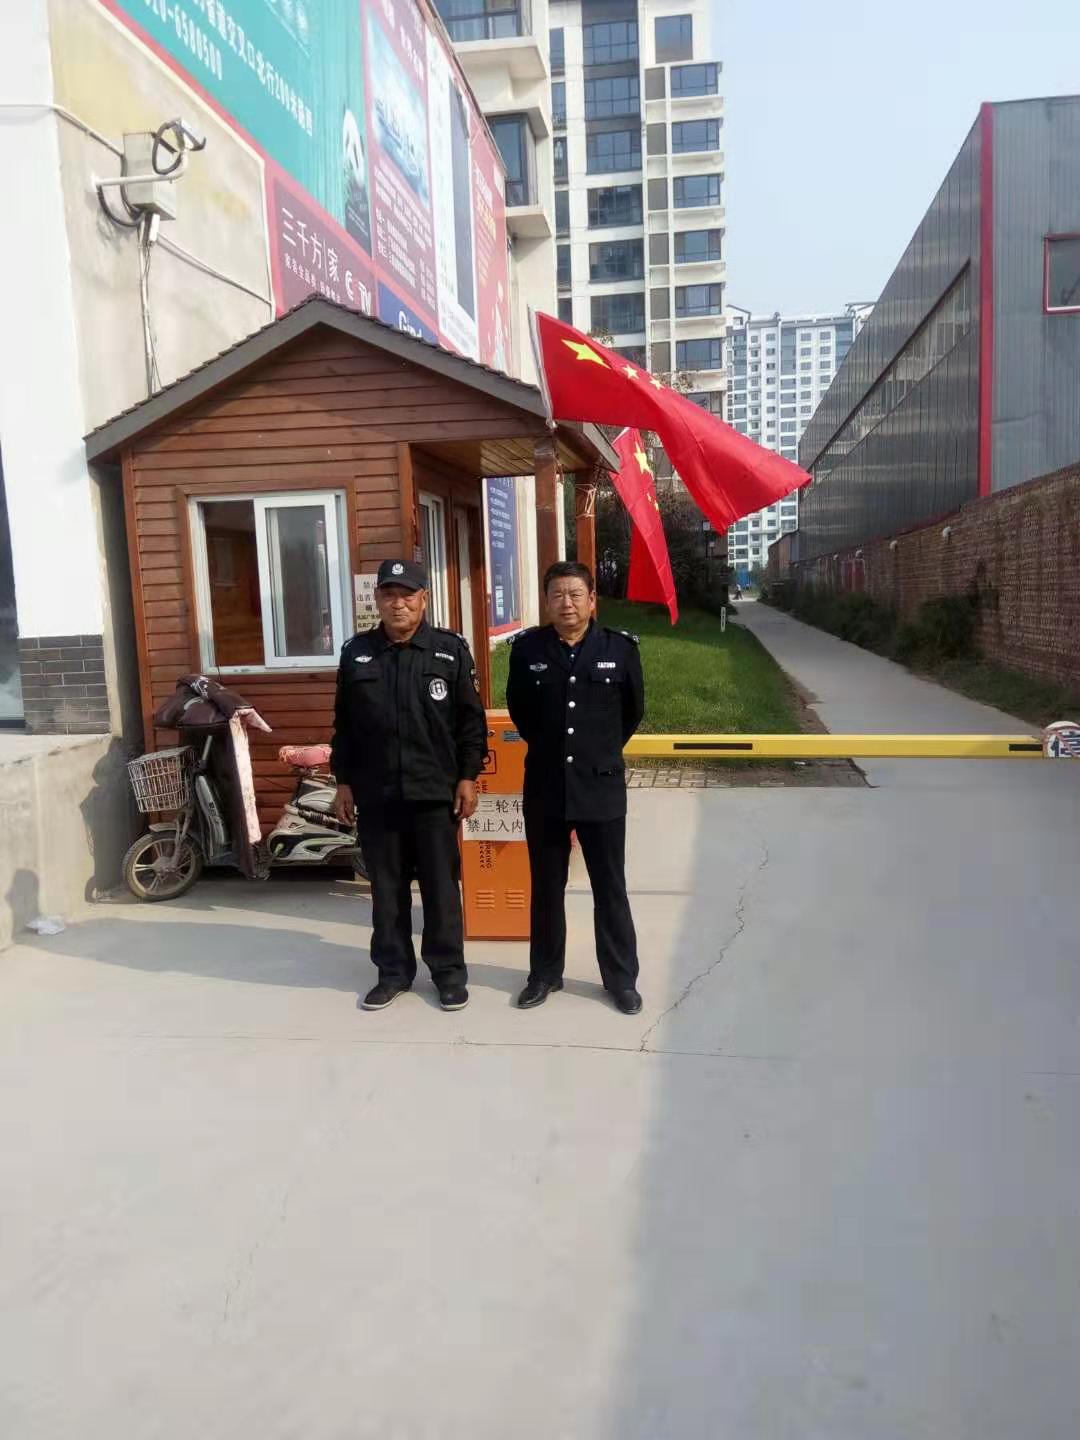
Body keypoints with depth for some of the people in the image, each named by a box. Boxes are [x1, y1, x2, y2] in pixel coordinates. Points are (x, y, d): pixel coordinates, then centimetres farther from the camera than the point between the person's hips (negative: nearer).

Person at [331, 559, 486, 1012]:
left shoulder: (451, 649, 0)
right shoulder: (356, 654, 6)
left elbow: (471, 719, 0)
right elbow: (344, 724, 10)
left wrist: (468, 777, -5)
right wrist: (344, 782, 7)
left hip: (435, 791, -2)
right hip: (375, 793, 2)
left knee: (441, 885, 6)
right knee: (386, 887, 10)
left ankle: (448, 969, 19)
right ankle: (393, 970, 24)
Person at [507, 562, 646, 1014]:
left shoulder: (620, 647, -4)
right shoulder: (526, 648, -2)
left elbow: (633, 709, 9)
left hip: (601, 786, -1)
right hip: (544, 787, 1)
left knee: (610, 889, 8)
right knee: (546, 888, 13)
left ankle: (621, 978, 22)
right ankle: (545, 973, 29)